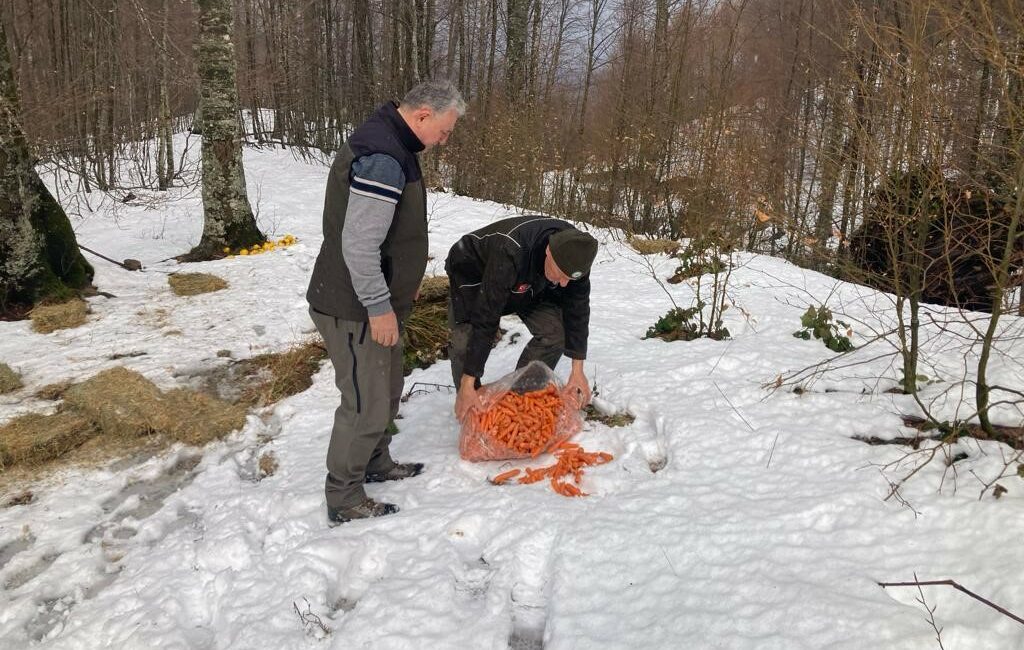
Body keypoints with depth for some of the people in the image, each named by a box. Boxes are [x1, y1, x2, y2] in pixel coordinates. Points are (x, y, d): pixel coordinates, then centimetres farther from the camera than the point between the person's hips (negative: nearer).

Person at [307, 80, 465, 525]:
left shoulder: (388, 145, 10)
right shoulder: (382, 159, -25)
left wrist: (403, 280, 22)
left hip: (376, 301, 11)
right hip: (355, 309, -11)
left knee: (387, 389, 23)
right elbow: (358, 245, -28)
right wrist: (379, 307, -22)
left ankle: (375, 463, 42)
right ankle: (344, 501, 16)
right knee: (366, 403, 0)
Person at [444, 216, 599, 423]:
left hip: (528, 280, 5)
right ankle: (468, 407, 2)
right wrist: (468, 385, -40)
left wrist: (577, 370, -20)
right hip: (473, 272, -4)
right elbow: (485, 319, -43)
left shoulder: (574, 250, -28)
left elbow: (577, 309, -18)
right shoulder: (509, 252, -46)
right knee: (466, 341, -23)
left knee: (554, 332, -12)